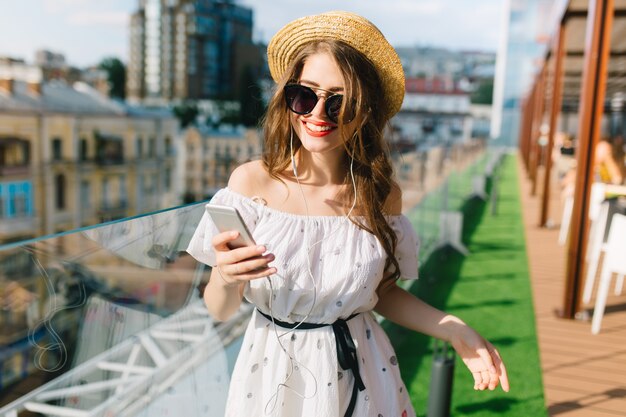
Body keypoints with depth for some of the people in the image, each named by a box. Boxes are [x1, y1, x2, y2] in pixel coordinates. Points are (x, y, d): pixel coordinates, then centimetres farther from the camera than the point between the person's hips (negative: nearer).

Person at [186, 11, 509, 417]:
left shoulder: (383, 195, -9)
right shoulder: (251, 181, -15)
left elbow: (382, 292, 4)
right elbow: (220, 310, -10)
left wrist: (454, 330, -8)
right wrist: (224, 278, -31)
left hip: (358, 372, 2)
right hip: (274, 371, -1)